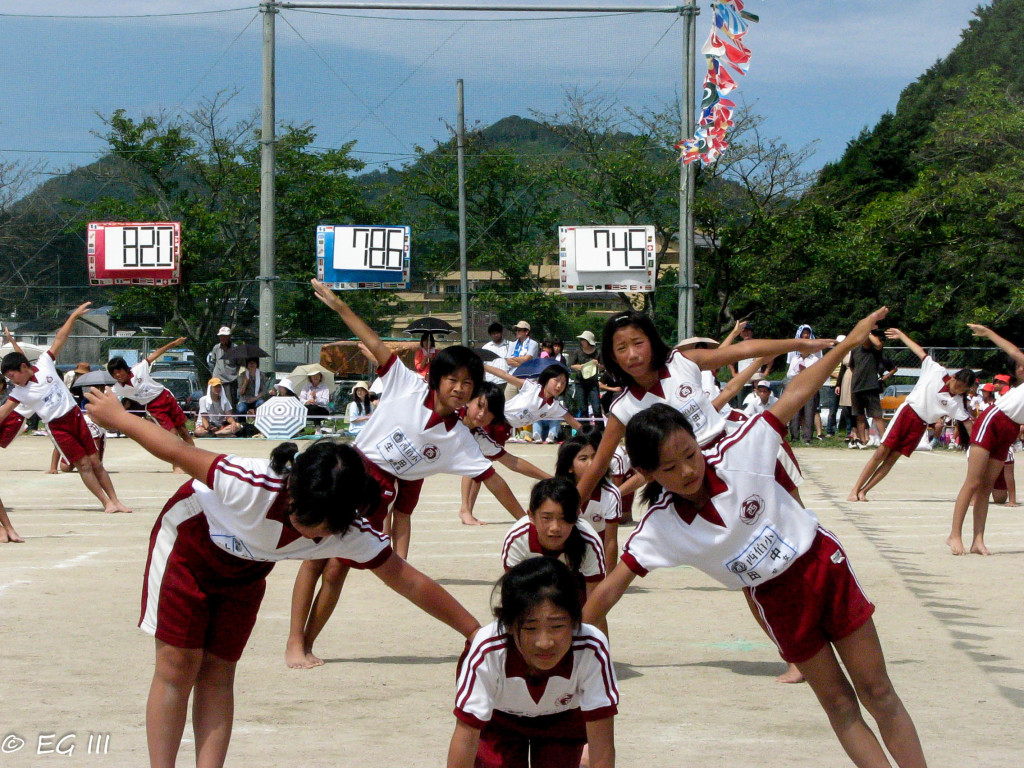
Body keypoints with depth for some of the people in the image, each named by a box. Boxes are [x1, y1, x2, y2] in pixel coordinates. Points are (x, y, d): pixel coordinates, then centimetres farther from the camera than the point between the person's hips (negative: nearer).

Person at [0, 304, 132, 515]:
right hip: (57, 426, -1)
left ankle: (116, 501, 5)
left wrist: (74, 316, 1)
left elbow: (59, 339, -1)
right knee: (83, 465, -7)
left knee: (95, 462, 3)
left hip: (75, 416, 1)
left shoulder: (44, 364, -4)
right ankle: (107, 503, -3)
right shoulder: (19, 392, -5)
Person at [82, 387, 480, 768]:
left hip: (245, 572, 4)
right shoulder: (252, 485, -43)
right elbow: (177, 451, -29)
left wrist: (475, 630, -18)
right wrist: (116, 416, -16)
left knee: (217, 673, 2)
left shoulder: (351, 534, -29)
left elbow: (408, 582, -20)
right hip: (190, 538, -3)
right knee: (178, 665, -7)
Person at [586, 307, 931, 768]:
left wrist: (849, 342, -12)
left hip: (822, 564, -1)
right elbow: (609, 590, -14)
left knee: (878, 692, 5)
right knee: (840, 706, 7)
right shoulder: (660, 526, -16)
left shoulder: (739, 454, -20)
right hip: (777, 598, 1)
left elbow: (794, 396, -13)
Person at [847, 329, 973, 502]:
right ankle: (855, 490, -1)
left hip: (920, 426, 2)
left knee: (892, 458, -4)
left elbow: (967, 422, -1)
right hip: (907, 411, -2)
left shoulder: (956, 402, 0)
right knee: (881, 452, -5)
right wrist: (901, 335, 11)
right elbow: (919, 351, 6)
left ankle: (863, 491, 2)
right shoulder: (937, 371, -2)